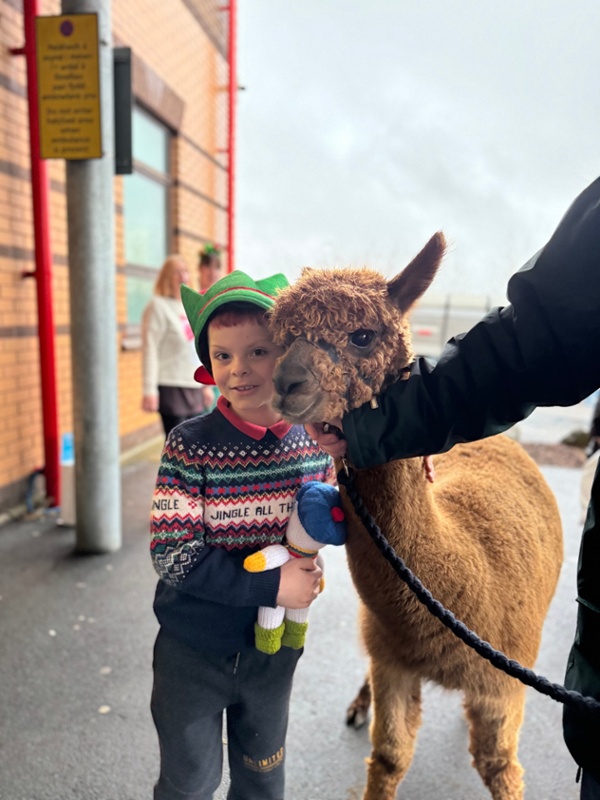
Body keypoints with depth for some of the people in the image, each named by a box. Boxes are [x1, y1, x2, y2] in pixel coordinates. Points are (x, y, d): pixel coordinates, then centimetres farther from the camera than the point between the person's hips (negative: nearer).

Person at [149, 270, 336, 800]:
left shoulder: (315, 439, -9)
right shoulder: (190, 446, -21)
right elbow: (173, 556, -23)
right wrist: (272, 585, -25)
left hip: (275, 647, 3)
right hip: (193, 651, -3)